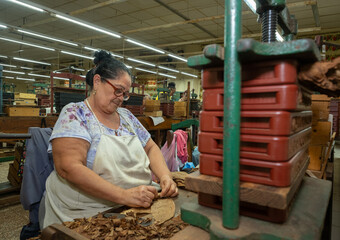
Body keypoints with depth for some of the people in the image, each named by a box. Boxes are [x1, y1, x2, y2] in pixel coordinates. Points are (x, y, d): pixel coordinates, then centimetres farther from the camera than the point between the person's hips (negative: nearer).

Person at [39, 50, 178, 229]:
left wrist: (165, 176, -4)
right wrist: (124, 195, -24)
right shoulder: (74, 114, -7)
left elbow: (151, 148, 16)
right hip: (82, 215, -5)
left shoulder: (127, 116, 12)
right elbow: (69, 168, -19)